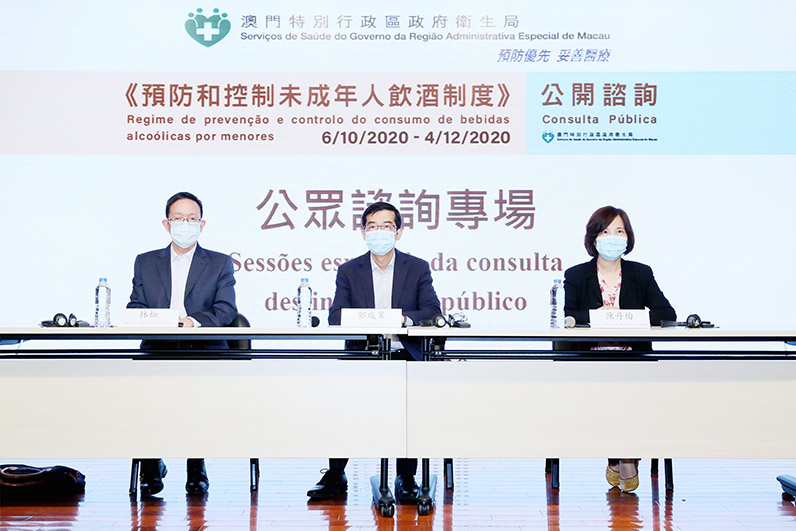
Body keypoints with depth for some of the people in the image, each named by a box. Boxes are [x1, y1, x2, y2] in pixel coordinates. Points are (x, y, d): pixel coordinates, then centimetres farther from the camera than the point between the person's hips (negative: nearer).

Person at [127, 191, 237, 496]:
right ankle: (152, 466, -11)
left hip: (204, 351, -1)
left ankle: (197, 469, -16)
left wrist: (194, 321, -20)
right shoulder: (145, 262, 19)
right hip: (158, 351, 1)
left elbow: (226, 310, 1)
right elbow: (134, 310, 9)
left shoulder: (220, 264, 14)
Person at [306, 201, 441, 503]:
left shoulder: (418, 268, 9)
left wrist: (402, 318, -23)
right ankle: (336, 475, -16)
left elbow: (433, 312, -2)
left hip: (404, 355, -1)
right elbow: (336, 317, 0)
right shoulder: (349, 271, 11)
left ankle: (406, 477, -18)